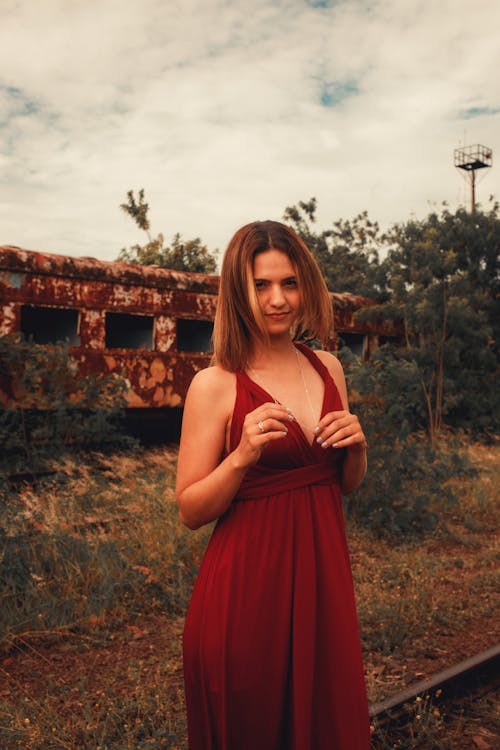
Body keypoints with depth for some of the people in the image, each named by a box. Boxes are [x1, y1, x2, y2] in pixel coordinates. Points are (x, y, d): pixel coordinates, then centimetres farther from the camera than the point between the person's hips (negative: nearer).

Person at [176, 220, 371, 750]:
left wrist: (356, 447, -7)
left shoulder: (328, 368, 4)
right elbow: (190, 511, -9)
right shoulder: (215, 385, -11)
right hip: (247, 583, -4)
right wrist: (243, 456, -24)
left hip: (323, 572, 5)